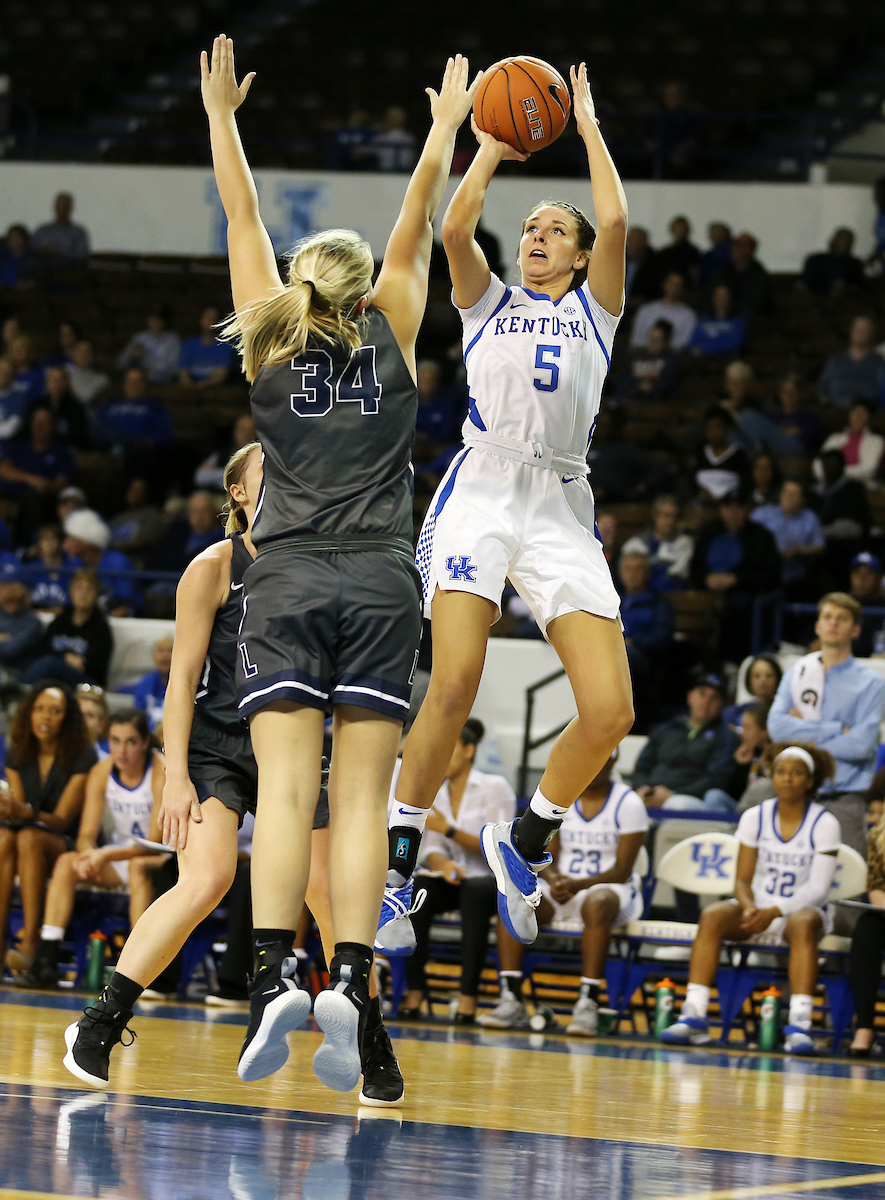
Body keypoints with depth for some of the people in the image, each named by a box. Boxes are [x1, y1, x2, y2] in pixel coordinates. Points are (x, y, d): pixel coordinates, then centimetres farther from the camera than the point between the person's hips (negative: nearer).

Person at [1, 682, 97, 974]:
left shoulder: (82, 757, -7)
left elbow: (62, 819, -12)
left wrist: (27, 813, -31)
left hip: (67, 847, -4)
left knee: (29, 837, -37)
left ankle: (30, 945, -46)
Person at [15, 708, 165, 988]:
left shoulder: (162, 772, -21)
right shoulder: (102, 773, -6)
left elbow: (157, 842, -24)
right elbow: (86, 834, -8)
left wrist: (107, 855, -37)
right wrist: (88, 855, -33)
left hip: (164, 860, -5)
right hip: (121, 853, 5)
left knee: (139, 866, -38)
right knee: (66, 863, -19)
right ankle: (45, 962, -25)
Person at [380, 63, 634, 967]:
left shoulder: (594, 309, 20)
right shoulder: (488, 304, 19)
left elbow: (616, 222, 3)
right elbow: (455, 228, 0)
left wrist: (588, 127, 13)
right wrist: (490, 146, 12)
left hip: (560, 510, 2)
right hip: (480, 493, -2)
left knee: (609, 709, -12)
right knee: (453, 684, -21)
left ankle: (522, 842, 11)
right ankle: (395, 868, -13)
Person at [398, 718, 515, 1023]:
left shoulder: (495, 788, -3)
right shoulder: (435, 795, 11)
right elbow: (431, 850, 3)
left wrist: (449, 829, -18)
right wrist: (443, 864, -22)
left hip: (495, 882, -4)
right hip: (453, 883, 4)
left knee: (474, 892, -40)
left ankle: (468, 997, -43)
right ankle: (414, 993, -32)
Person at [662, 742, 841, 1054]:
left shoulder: (824, 824, -6)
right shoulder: (755, 818, 3)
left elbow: (817, 889, -12)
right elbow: (742, 879, 2)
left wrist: (775, 912, -27)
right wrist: (750, 908, -21)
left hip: (803, 909, -3)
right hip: (758, 906, 3)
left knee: (803, 923, -39)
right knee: (712, 915, -28)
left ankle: (799, 1025, -47)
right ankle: (693, 1017, -36)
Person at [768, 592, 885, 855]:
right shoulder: (796, 673, 12)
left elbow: (862, 743, -10)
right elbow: (777, 725, -3)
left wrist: (804, 731, -4)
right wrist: (837, 730, -8)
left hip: (844, 801, -2)